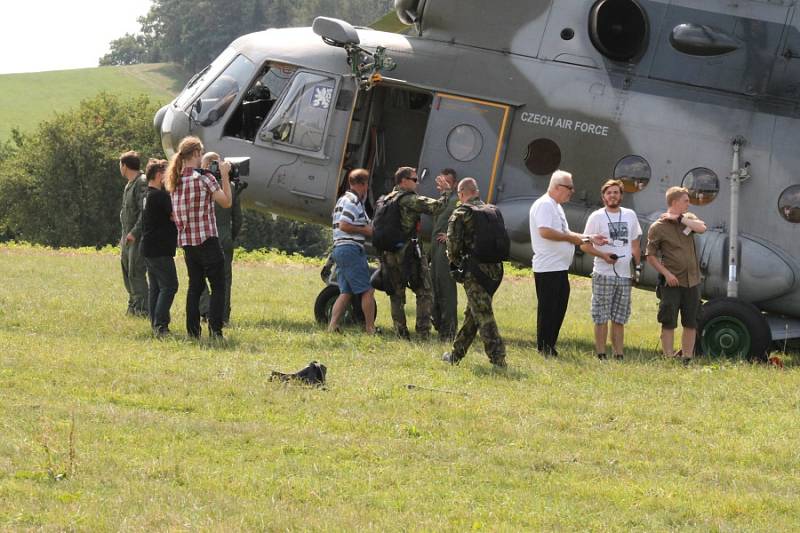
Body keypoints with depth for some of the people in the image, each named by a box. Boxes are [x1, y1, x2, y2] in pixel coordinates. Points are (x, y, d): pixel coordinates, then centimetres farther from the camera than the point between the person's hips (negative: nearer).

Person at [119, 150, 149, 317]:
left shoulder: (142, 183, -15)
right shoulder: (129, 184, 17)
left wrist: (134, 232, -25)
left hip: (138, 236, -10)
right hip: (128, 236, 10)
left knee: (136, 273, -11)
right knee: (127, 271, 15)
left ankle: (142, 308, -9)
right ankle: (133, 304, 23)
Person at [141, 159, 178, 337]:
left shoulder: (148, 195, 15)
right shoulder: (160, 195, -16)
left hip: (149, 249, 10)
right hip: (160, 250, -10)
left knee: (156, 287, 12)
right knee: (169, 286, -10)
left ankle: (156, 325, 12)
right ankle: (160, 325, -18)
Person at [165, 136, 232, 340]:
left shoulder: (175, 181, 8)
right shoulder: (204, 178, -12)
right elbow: (226, 202, -9)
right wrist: (225, 175, -4)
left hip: (187, 241, 6)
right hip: (207, 240, -6)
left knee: (194, 285, 13)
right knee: (218, 287, 0)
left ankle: (193, 331, 10)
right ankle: (215, 330, -8)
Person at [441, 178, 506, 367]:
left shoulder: (460, 214, -8)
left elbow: (453, 245, -12)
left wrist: (456, 261, 7)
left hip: (474, 270, -7)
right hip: (494, 268, 7)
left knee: (484, 316, -7)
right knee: (472, 314, 18)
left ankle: (498, 358, -14)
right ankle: (456, 354, 29)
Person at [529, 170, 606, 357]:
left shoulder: (556, 207, 20)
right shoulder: (544, 205, -13)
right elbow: (545, 231, -27)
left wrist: (589, 238, 18)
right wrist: (572, 238, -18)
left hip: (560, 268, 10)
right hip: (547, 269, -10)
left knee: (559, 308, 12)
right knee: (548, 310, -5)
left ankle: (550, 348, 17)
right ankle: (543, 349, 0)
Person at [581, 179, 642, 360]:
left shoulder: (630, 215, 12)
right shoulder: (596, 217, -1)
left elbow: (635, 244, 20)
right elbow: (585, 245, -3)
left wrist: (638, 265, 12)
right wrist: (603, 255, -17)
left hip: (624, 276, 4)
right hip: (603, 275, -4)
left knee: (619, 319, 9)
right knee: (601, 318, -4)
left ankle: (619, 355, 13)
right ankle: (601, 356, -2)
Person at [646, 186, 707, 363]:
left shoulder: (688, 218, 11)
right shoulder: (658, 227, -4)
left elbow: (702, 228, -10)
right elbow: (651, 256, -4)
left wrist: (679, 219, -11)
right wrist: (666, 273, -15)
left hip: (692, 281, 5)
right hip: (672, 282, -5)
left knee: (691, 323, 8)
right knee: (669, 323, -5)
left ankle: (687, 359, 16)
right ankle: (669, 360, -3)